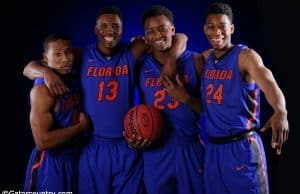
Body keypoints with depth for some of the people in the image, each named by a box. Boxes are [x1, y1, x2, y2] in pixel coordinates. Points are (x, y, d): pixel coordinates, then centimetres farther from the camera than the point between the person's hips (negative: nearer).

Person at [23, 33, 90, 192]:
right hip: (50, 163, -8)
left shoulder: (74, 80, 3)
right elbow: (43, 141, -29)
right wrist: (81, 126, -18)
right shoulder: (43, 90, -22)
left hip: (73, 157, 8)